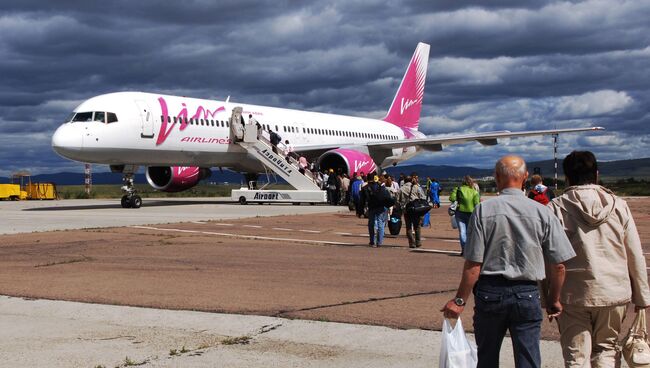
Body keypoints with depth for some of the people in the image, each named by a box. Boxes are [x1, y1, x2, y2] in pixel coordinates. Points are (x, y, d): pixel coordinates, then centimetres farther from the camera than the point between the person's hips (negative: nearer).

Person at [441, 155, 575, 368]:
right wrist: (553, 300, 13)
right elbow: (558, 265, -2)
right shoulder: (542, 212, -4)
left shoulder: (483, 211, -8)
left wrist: (460, 300, -2)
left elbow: (473, 264, -10)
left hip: (489, 292, 0)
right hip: (527, 294, 0)